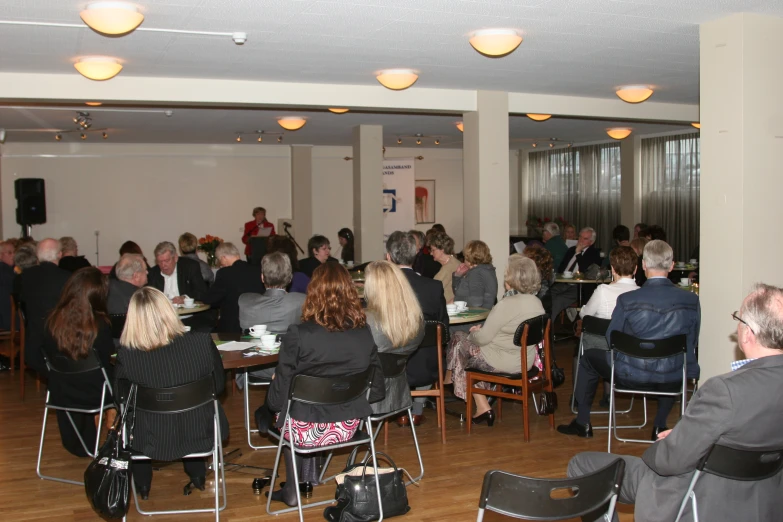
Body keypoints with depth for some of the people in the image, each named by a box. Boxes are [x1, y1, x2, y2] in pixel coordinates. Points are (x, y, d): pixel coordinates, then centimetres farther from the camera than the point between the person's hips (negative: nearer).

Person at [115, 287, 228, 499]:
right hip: (200, 435, 1)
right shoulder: (202, 342, -21)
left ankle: (142, 484, 43)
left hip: (151, 442, -1)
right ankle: (197, 475, 48)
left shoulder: (126, 355, -23)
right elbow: (219, 386, -4)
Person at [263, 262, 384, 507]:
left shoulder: (298, 335, -22)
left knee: (269, 409, 30)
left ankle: (293, 489, 36)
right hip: (348, 426, 4)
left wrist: (273, 401, 9)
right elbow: (377, 390, -1)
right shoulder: (365, 333, -10)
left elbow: (278, 398, -14)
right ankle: (307, 477, 40)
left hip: (307, 429, -3)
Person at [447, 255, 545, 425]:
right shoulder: (536, 302, 2)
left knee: (459, 340, 14)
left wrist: (473, 332, 3)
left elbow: (483, 338, -19)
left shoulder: (506, 304, -24)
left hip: (505, 363, -8)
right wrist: (483, 329, 10)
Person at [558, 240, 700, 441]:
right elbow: (692, 343, 3)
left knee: (589, 357, 25)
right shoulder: (692, 300, -11)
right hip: (674, 380, 3)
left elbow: (611, 340, -3)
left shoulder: (627, 300, -17)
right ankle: (660, 425, 40)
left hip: (632, 376, -3)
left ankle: (582, 423, 36)